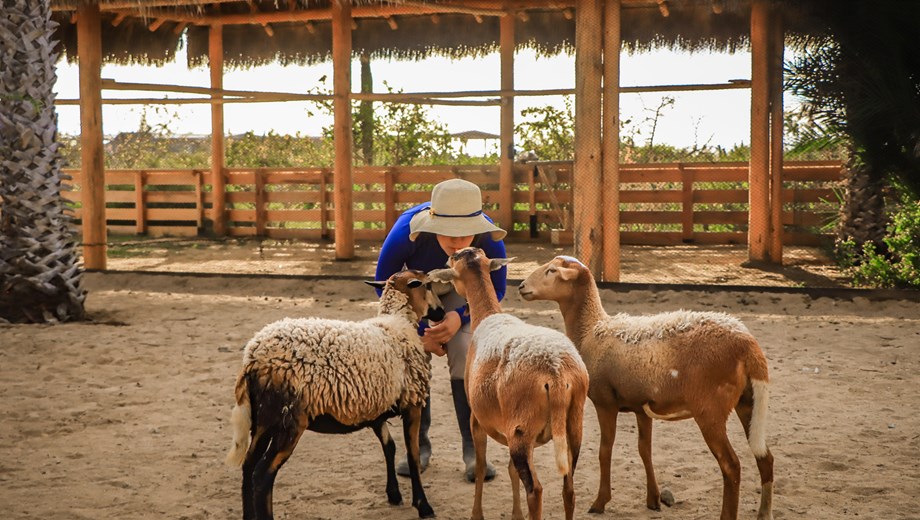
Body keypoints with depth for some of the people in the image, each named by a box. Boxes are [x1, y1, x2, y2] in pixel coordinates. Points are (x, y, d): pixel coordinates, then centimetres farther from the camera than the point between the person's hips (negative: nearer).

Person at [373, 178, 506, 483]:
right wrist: (420, 330, -21)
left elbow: (496, 289, -13)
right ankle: (419, 444, 8)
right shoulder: (406, 233, -39)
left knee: (465, 352, -20)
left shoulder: (489, 240, -35)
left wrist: (460, 317, -30)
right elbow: (384, 284, -19)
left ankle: (473, 448, -10)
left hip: (460, 289, 0)